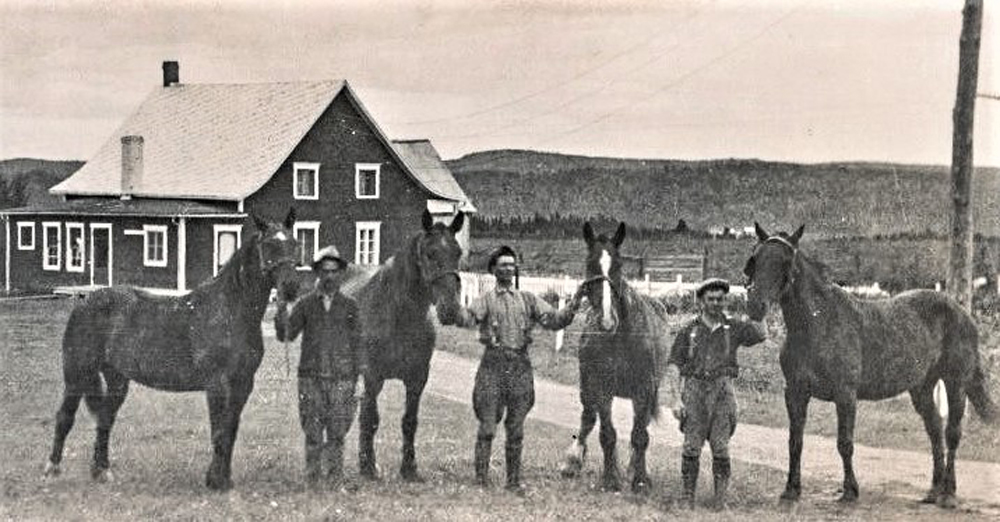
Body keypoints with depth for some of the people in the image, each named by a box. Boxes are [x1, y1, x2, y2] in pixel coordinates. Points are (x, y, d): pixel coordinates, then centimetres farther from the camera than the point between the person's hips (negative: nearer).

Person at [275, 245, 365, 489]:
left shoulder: (349, 306, 6)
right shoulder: (305, 304, 5)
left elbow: (356, 343, 8)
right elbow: (287, 335, 0)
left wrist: (358, 375, 3)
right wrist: (282, 314, -19)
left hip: (341, 378, 0)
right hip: (310, 378, 0)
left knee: (337, 433, 2)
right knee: (313, 434, 3)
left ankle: (335, 481, 14)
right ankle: (312, 480, 15)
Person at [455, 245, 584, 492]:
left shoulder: (528, 300, 13)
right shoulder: (486, 300, 4)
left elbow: (555, 321, 6)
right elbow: (466, 318, -14)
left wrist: (573, 305, -10)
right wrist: (462, 314, -36)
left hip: (520, 365, 3)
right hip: (493, 363, -3)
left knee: (516, 430, 9)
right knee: (487, 426, -1)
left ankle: (514, 480, 17)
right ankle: (481, 479, 8)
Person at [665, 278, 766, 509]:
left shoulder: (734, 328, 8)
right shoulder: (689, 331, 4)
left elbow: (761, 334, -6)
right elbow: (673, 366, 2)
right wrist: (676, 398, -6)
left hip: (723, 392, 1)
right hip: (694, 391, 0)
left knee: (721, 447, -1)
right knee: (692, 446, -1)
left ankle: (720, 499, 8)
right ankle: (687, 497, 8)